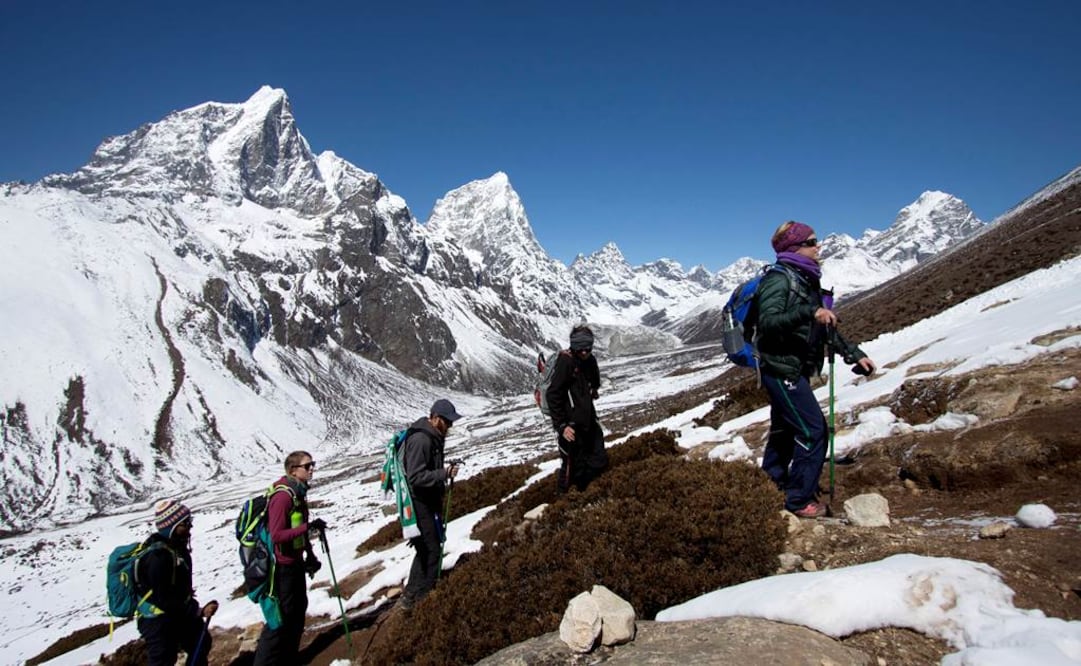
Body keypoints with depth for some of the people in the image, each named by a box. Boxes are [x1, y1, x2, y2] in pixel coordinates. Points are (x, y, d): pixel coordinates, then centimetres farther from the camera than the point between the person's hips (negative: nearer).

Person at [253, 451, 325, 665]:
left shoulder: (299, 493, 6)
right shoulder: (283, 496, -23)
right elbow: (276, 535, -28)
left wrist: (309, 555, 18)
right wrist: (308, 527, -32)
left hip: (296, 561, 10)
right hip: (283, 565, -10)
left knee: (298, 612, 19)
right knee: (281, 617, -2)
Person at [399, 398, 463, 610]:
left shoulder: (433, 436, 9)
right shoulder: (420, 439, -24)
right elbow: (416, 477, -27)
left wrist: (445, 471, 10)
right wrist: (444, 474, -27)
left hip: (428, 501, 11)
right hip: (418, 503, -11)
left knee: (426, 549, 18)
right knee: (432, 549, -4)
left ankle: (410, 596, 29)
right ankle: (422, 599, 7)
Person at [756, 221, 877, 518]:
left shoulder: (807, 281, 14)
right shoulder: (779, 279, -13)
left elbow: (826, 328, 19)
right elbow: (768, 322, -27)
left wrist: (854, 354, 15)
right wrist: (809, 312, -35)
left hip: (793, 369, 10)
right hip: (781, 368, -10)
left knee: (784, 432, 17)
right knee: (813, 430, -8)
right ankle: (799, 499, 5)